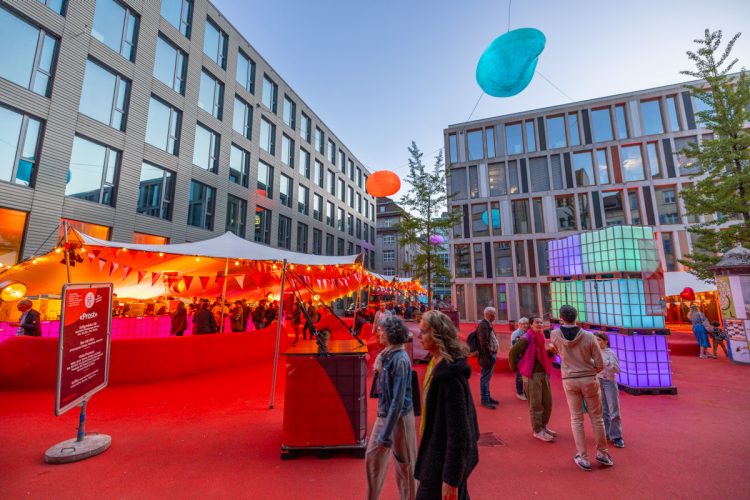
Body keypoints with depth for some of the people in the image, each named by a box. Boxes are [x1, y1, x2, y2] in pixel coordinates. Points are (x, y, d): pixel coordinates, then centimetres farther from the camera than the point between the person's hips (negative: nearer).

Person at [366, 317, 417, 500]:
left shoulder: (400, 359, -24)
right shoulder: (386, 355, 0)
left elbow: (398, 400, -25)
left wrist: (385, 435, -21)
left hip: (399, 417, -8)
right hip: (383, 415, 8)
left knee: (404, 465, 13)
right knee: (372, 458, 19)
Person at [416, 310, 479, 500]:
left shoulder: (450, 374, -28)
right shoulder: (438, 363, 0)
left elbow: (458, 429, -25)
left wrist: (451, 479, -20)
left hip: (445, 458, -8)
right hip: (440, 451, 8)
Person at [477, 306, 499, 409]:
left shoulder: (488, 324, 13)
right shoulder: (483, 325, -18)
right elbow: (483, 343, -23)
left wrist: (493, 354, 13)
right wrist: (489, 356, -20)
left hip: (492, 354, 10)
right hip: (487, 356, -10)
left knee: (487, 377, 18)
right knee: (485, 378, 0)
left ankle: (487, 397, 29)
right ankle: (484, 400, 10)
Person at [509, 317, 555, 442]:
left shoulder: (541, 337, 9)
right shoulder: (526, 338, -17)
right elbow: (513, 353, -16)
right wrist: (516, 368, -9)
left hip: (544, 373, 8)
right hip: (532, 375, -8)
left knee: (547, 402, 17)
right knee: (536, 404, 1)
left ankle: (543, 426, 34)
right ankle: (538, 431, 14)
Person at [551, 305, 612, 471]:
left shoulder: (555, 335, -12)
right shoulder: (589, 336, -15)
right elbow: (600, 365, -7)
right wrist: (591, 372, 13)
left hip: (570, 381, 0)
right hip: (589, 380, 0)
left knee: (576, 419, 11)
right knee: (596, 417, 18)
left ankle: (583, 458, 16)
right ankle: (602, 453, 31)